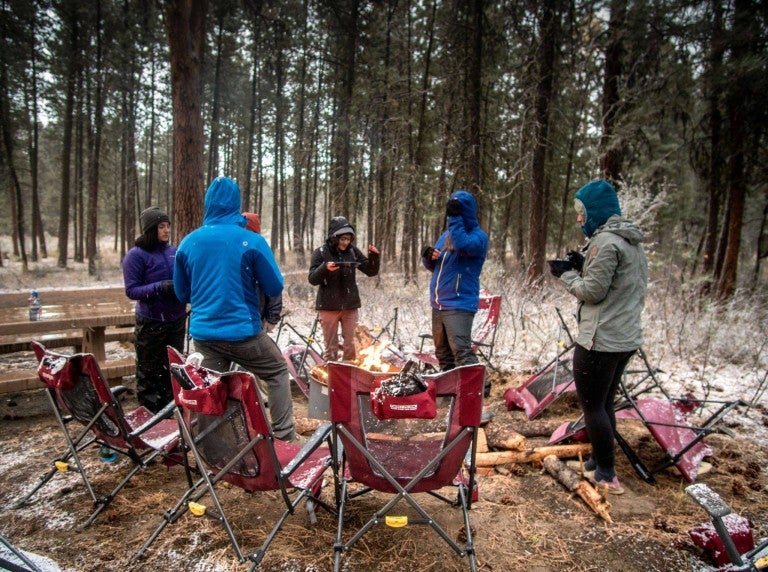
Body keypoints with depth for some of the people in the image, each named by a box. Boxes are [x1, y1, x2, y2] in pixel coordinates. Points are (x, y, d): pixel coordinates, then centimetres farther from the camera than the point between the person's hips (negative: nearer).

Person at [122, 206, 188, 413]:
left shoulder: (174, 251, 5)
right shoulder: (136, 255, -9)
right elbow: (131, 290, -12)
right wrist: (160, 287, -26)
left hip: (177, 320, 5)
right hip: (150, 324, -5)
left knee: (173, 367, 15)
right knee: (149, 372, 5)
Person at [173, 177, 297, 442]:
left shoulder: (188, 242, 3)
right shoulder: (252, 241, -10)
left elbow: (182, 293, 12)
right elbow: (274, 287, -4)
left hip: (202, 333, 4)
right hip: (242, 331, -4)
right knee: (277, 372, 14)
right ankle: (284, 436, 11)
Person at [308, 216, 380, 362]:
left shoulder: (353, 251, 1)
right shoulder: (321, 252, -7)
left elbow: (371, 272, 5)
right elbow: (312, 279, -11)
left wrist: (374, 256, -13)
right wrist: (324, 268, -29)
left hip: (350, 306, 3)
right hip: (328, 306, -2)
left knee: (350, 345, 10)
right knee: (331, 346, 8)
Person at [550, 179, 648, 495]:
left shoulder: (605, 241, -17)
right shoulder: (631, 241, 13)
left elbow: (592, 291, -16)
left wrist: (566, 274, -1)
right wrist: (582, 266, 6)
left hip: (600, 339, -10)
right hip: (627, 337, 10)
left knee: (592, 405, 2)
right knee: (604, 403, 19)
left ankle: (606, 474, 11)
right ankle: (600, 462, 30)